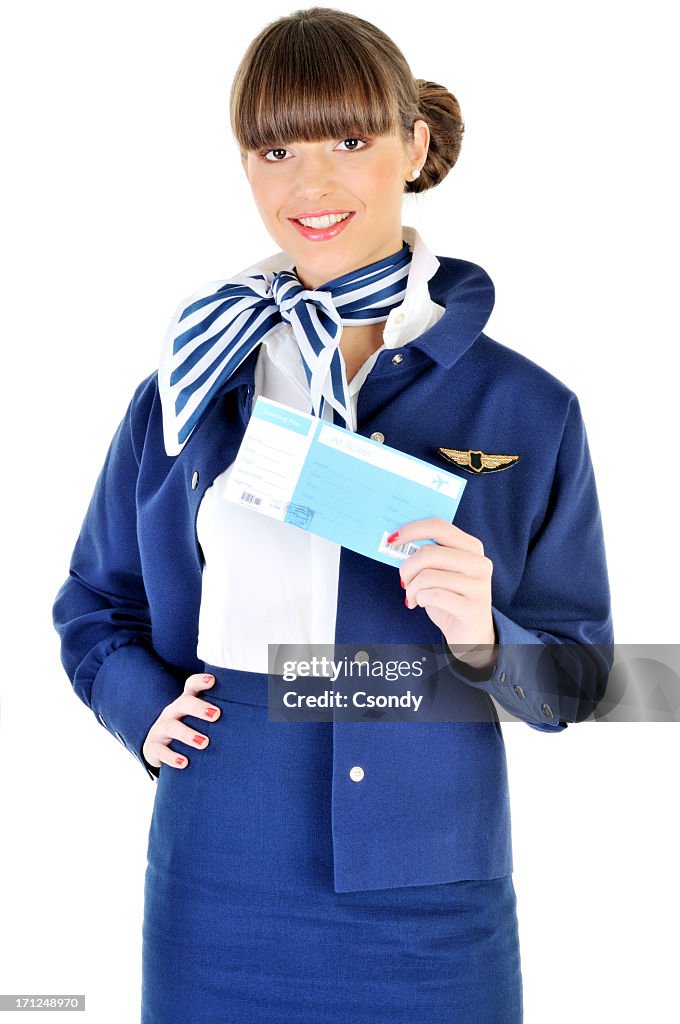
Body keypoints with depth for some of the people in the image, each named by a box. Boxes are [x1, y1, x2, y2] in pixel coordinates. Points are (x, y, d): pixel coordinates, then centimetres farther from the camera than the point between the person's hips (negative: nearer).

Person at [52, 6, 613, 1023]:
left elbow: (578, 677, 1)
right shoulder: (184, 388, 2)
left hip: (430, 909, -1)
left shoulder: (528, 411, -3)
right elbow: (96, 607, 11)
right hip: (216, 899, 1)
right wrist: (143, 705, -8)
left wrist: (486, 641, -19)